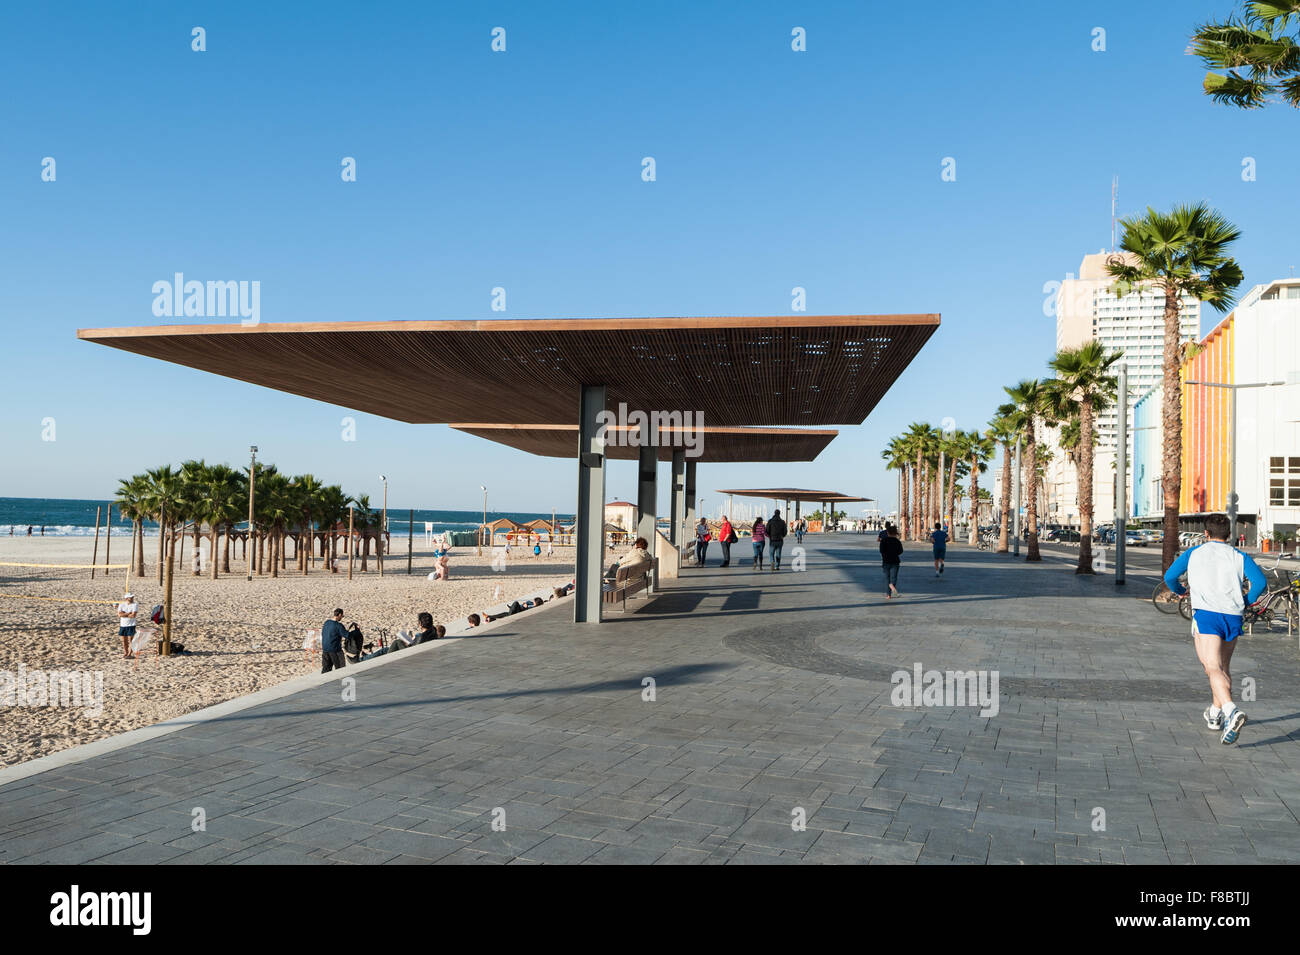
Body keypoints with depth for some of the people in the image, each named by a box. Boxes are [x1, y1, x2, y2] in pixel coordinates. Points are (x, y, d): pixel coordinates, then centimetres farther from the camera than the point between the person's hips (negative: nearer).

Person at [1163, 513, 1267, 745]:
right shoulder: (1239, 557, 12)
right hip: (1233, 617, 3)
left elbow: (1169, 576, 7)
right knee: (1223, 667, 21)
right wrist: (1246, 601, 16)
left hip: (1206, 615, -3)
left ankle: (1231, 711, -34)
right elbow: (1261, 582, -1)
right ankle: (1215, 714, 31)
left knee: (1213, 669, -11)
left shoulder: (1193, 553, 11)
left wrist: (1180, 591, 28)